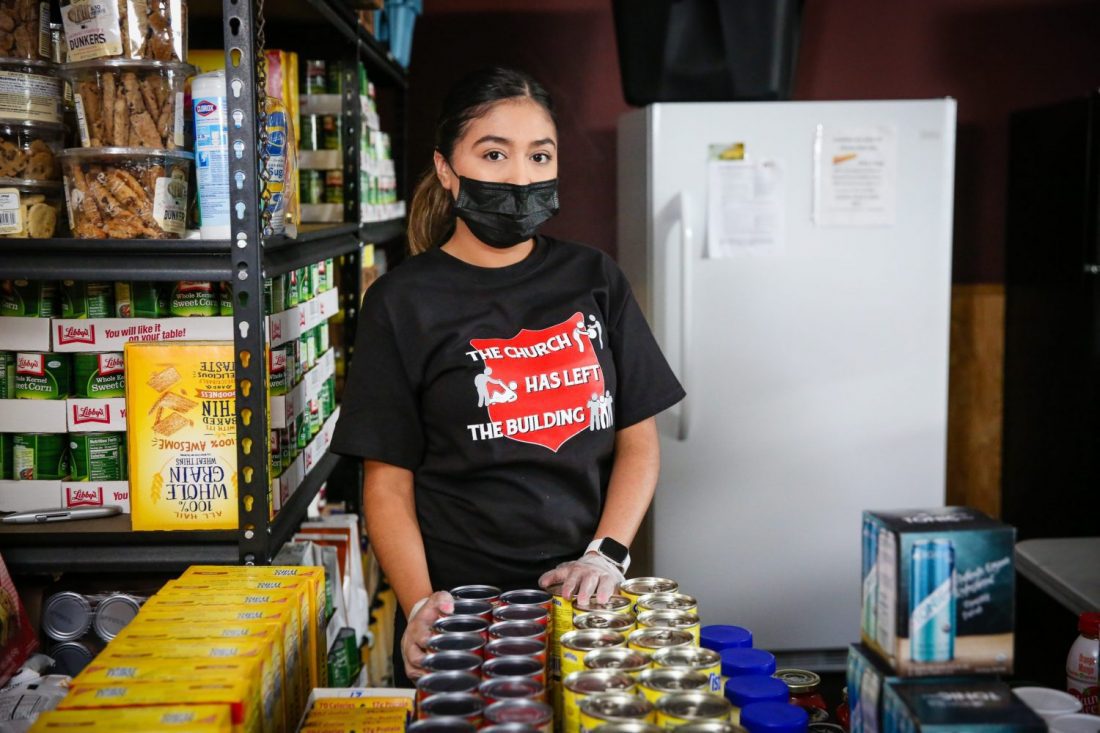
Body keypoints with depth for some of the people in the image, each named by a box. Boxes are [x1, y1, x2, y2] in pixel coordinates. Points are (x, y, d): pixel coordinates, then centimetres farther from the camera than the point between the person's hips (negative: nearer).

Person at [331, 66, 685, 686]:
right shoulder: (403, 303, -4)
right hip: (461, 606, -2)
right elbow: (389, 481, -5)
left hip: (582, 599, 3)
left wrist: (607, 555, -10)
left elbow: (638, 440, 4)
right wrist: (419, 605, -19)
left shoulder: (592, 279, 4)